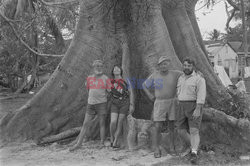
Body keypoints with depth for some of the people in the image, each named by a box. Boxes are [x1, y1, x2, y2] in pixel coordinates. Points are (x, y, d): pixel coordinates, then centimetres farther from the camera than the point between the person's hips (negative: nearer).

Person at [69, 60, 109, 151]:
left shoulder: (105, 78, 2)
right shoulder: (89, 78, 10)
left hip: (102, 103, -3)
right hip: (91, 104, 3)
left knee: (102, 124, 1)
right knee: (85, 124, 3)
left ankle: (102, 143, 8)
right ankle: (78, 143, 7)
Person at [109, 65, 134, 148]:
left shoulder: (126, 81, 2)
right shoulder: (110, 82, 5)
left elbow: (130, 93, 5)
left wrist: (131, 105, 0)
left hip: (124, 104, -1)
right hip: (114, 104, 1)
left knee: (120, 123, -1)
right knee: (113, 122, -15)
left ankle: (115, 142, 7)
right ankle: (111, 139, 7)